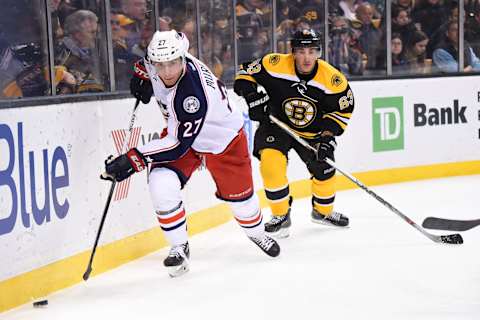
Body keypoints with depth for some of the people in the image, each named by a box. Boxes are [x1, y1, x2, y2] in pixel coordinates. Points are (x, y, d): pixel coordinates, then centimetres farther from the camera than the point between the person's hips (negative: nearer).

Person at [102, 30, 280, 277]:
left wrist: (134, 160, -39)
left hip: (223, 138, -5)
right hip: (178, 129, 5)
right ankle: (179, 247, 1)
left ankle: (256, 232, 46)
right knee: (161, 185, -19)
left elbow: (178, 144, -37)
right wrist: (142, 74, -6)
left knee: (238, 194, 11)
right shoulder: (158, 62, -22)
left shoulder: (194, 95, -42)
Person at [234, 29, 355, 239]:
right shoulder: (275, 65, -22)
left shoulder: (333, 79, -17)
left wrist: (328, 134, -15)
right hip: (276, 125, -2)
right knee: (271, 161, -25)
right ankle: (281, 215, -7)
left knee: (324, 169, 0)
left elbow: (344, 109, -6)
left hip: (312, 132, 2)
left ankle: (323, 211, 33)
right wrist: (251, 95, -25)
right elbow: (245, 73, -9)